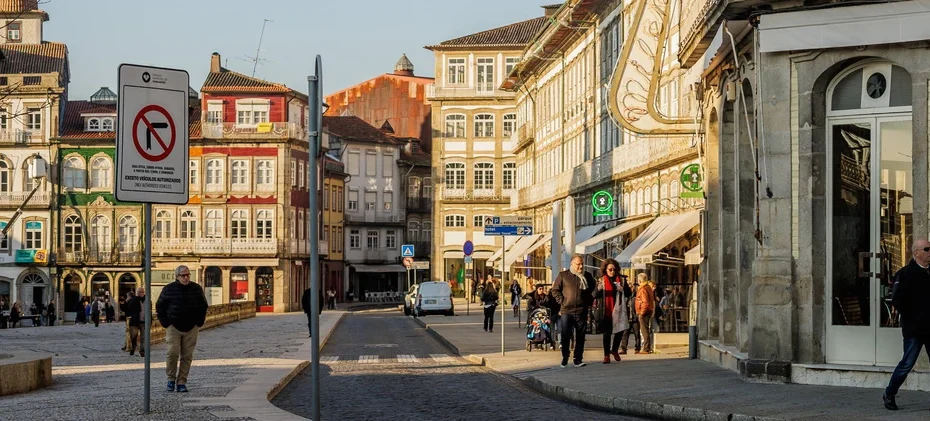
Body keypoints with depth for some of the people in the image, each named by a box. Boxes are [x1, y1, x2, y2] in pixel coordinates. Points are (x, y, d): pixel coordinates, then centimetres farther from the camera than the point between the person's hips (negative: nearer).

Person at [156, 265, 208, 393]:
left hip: (191, 328, 2)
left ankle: (181, 382, 8)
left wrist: (199, 322, 8)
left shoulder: (196, 289, 6)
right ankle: (171, 378, 8)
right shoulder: (168, 289, 0)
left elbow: (203, 306, 17)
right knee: (173, 353, -12)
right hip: (173, 328, -2)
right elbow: (159, 306, 8)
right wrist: (165, 323, 1)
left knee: (187, 356, 1)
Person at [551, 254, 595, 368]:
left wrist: (589, 302, 9)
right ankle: (565, 357, 15)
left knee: (580, 337, 2)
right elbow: (555, 289, 7)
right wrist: (561, 301, -4)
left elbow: (593, 290, 22)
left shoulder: (588, 276, 10)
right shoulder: (563, 275, 3)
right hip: (566, 311, -2)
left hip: (582, 311, 2)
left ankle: (578, 359, 8)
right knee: (565, 336, -2)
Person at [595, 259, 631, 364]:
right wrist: (599, 289, -27)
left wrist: (623, 289, -12)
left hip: (618, 310, 2)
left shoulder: (621, 280, 7)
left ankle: (615, 350, 25)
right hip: (606, 311, -2)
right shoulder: (601, 280, 2)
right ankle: (606, 354, 6)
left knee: (620, 330, 1)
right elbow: (596, 296, -4)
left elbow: (629, 293, 9)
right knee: (607, 333, -1)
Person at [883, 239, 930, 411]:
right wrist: (910, 318, -10)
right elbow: (898, 300, -15)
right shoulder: (906, 274, -9)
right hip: (914, 330, -6)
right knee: (907, 364, 0)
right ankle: (889, 394, 16)